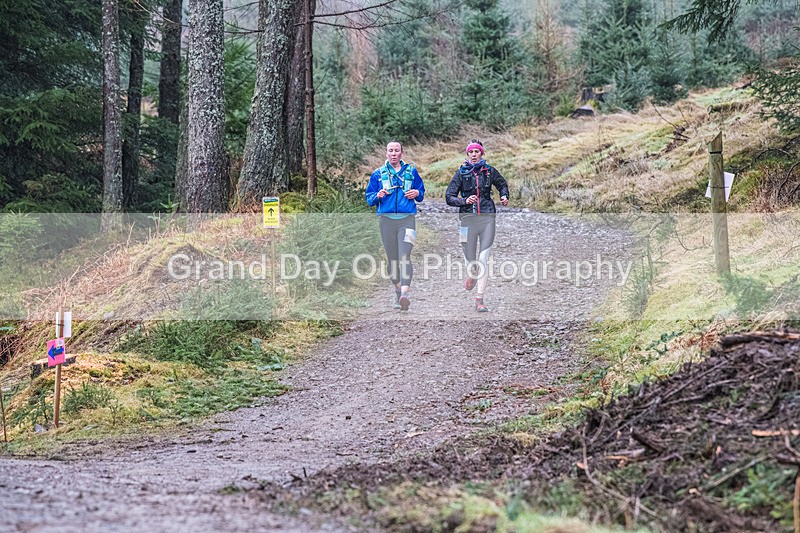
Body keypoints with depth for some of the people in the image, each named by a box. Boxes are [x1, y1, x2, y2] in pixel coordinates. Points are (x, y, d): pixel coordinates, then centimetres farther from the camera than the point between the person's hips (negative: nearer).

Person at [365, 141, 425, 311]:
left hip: (407, 220, -2)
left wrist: (417, 193, -3)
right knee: (392, 258, 6)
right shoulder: (378, 174, 12)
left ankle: (405, 293, -27)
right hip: (386, 219, 2)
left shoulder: (411, 171, 12)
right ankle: (398, 291, 22)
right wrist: (378, 196, -10)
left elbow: (421, 193, 21)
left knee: (404, 257, -17)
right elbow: (369, 197, 12)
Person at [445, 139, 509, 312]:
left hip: (487, 218, 0)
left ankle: (480, 300, -3)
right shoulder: (461, 173, 3)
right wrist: (465, 201, -15)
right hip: (468, 218, 0)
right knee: (471, 259, 4)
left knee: (484, 260, -9)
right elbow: (449, 197, 1)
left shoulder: (489, 171, 7)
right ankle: (471, 275, 42)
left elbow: (503, 185, 25)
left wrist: (504, 197, 5)